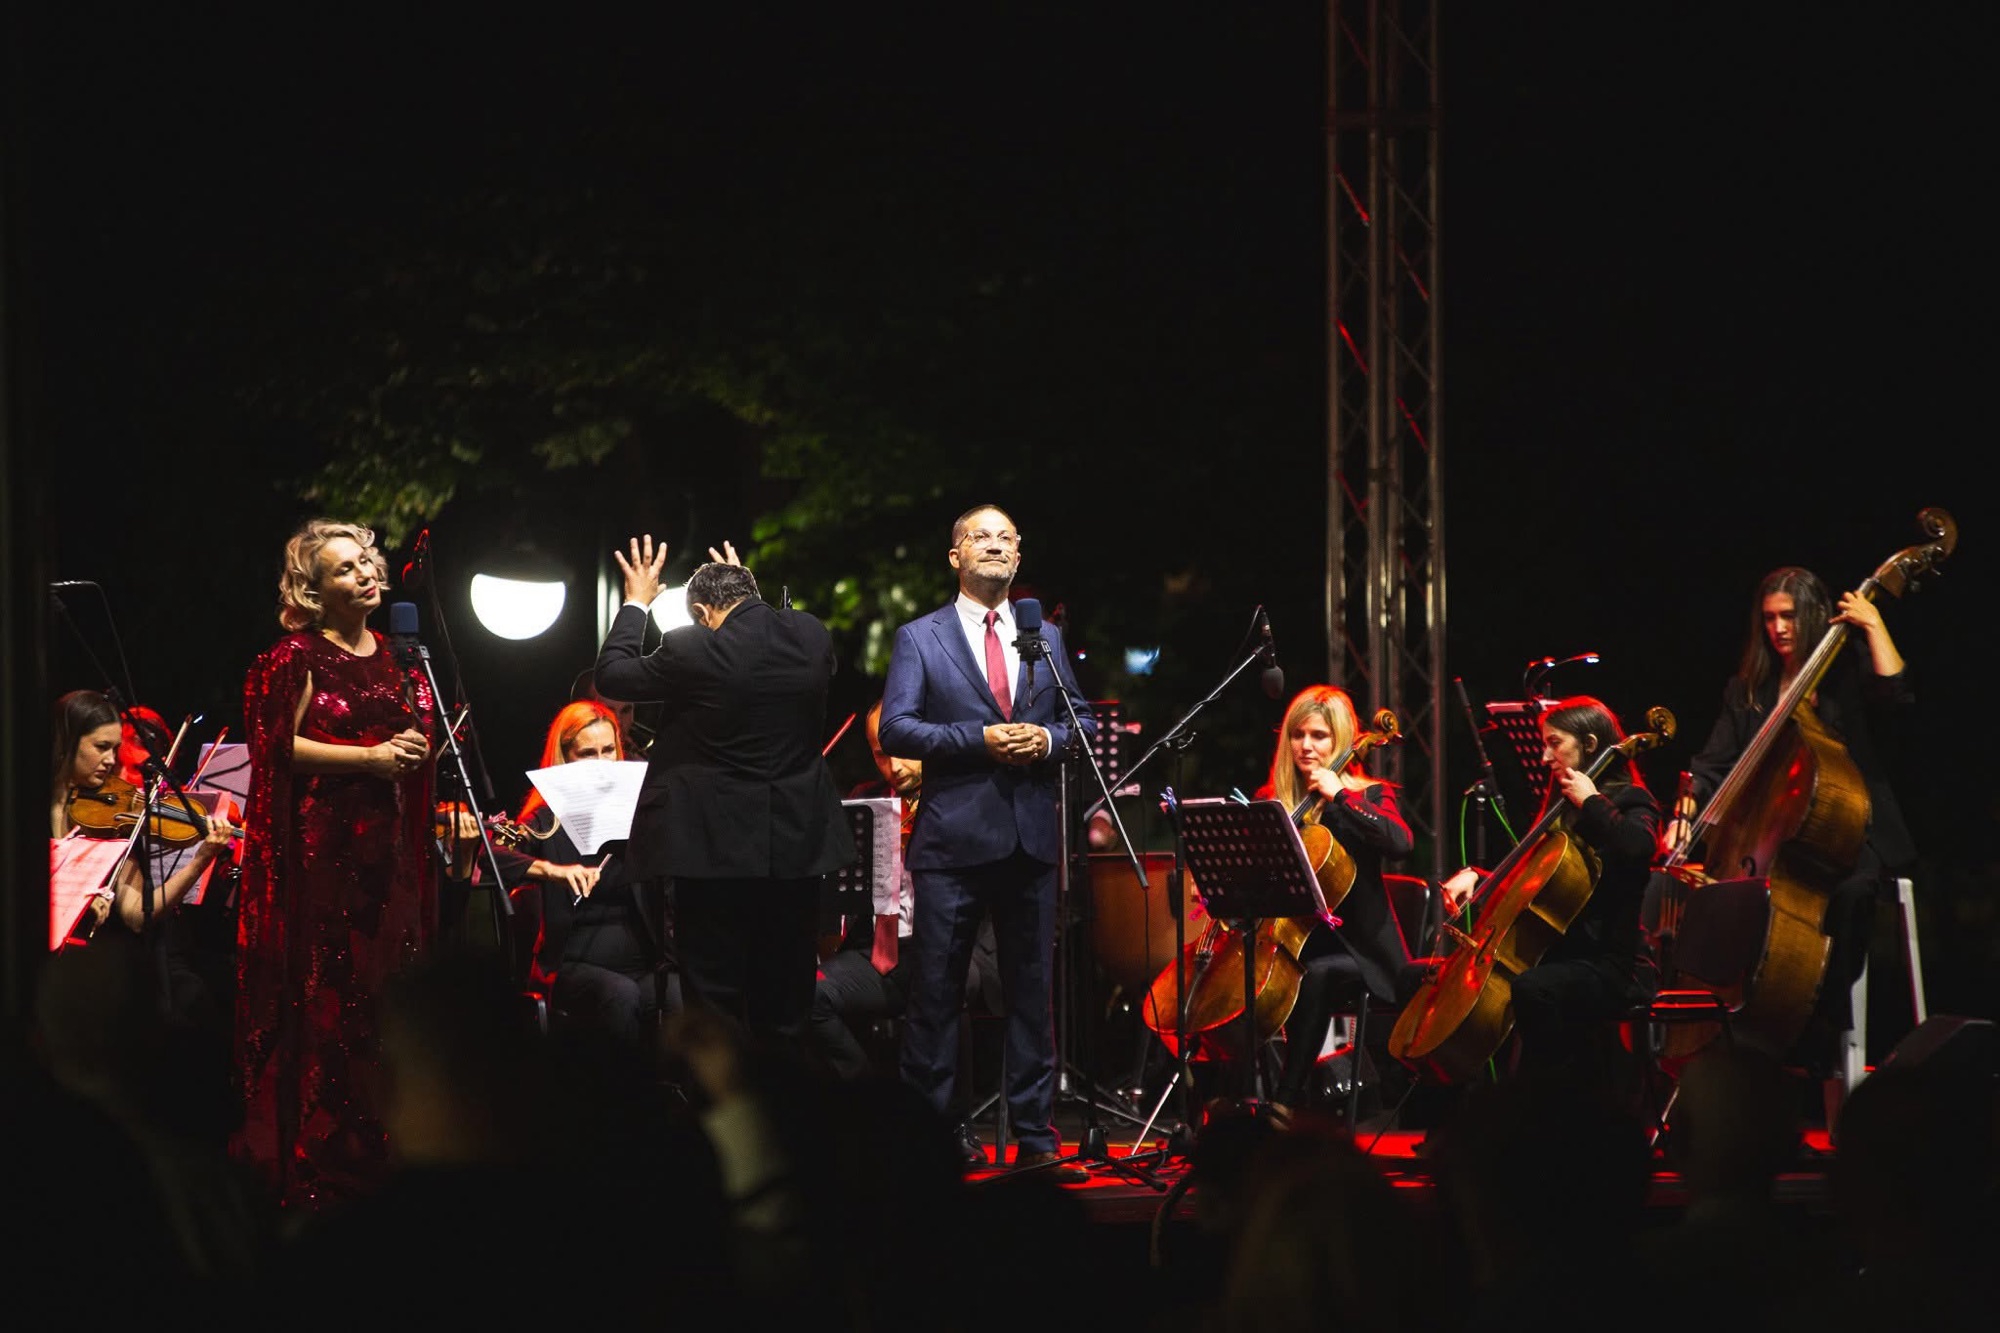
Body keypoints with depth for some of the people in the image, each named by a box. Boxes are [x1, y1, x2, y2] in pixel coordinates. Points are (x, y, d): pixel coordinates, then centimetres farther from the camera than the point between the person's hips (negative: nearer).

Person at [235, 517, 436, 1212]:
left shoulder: (392, 655, 15)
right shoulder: (299, 656, -5)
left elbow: (422, 733, 26)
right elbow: (282, 746, -11)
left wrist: (416, 748, 3)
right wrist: (368, 757, -15)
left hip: (390, 842, 7)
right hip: (323, 839, -6)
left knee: (390, 986, 4)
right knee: (326, 994, -7)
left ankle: (384, 1147, 10)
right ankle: (315, 1156, -4)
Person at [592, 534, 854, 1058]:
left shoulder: (694, 649, -16)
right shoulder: (813, 637, -2)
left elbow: (611, 676, -1)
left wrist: (636, 603, 11)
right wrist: (745, 592, 29)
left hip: (717, 845, -5)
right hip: (798, 843, 5)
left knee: (716, 1003, 2)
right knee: (786, 1004, 12)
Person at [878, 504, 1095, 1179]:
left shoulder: (1046, 637, 15)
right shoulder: (920, 639, 3)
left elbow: (1082, 717, 16)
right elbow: (895, 728, -6)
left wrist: (1048, 738, -6)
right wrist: (979, 739, -16)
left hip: (1031, 837, 4)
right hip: (953, 838, -4)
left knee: (1033, 991, 6)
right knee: (936, 994, -2)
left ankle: (1035, 1137, 11)